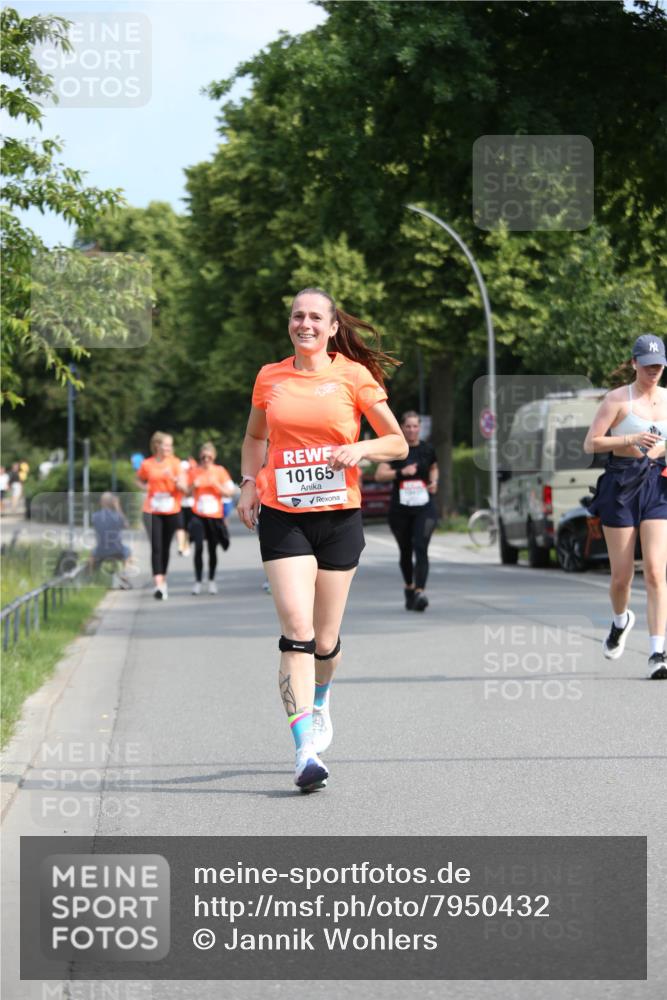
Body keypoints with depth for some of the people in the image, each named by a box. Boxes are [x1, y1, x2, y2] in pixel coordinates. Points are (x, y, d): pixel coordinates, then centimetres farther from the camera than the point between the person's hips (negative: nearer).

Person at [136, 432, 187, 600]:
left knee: (165, 548, 10)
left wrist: (173, 479, -22)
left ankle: (163, 580, 27)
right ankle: (159, 585, -18)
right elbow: (139, 480, 19)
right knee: (156, 548, -11)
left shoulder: (175, 463, -1)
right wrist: (146, 488, -1)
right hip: (152, 512, -1)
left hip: (172, 512, 1)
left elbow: (184, 488, -5)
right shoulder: (147, 465, -1)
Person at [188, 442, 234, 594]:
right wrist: (193, 486, -10)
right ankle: (198, 581, -5)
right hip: (198, 515, 0)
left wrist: (216, 484, -15)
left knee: (212, 549, 6)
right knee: (198, 548, -12)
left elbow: (230, 492, -1)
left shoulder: (220, 471, 2)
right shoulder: (194, 471, 4)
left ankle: (212, 580, 20)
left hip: (215, 515, 0)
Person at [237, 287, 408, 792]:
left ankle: (320, 700, 43)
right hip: (283, 517, 0)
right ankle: (306, 751, -18)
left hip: (340, 517, 0)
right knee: (296, 631, -15)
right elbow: (255, 437, 24)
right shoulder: (269, 378, 7)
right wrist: (249, 482, 8)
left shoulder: (354, 376, 0)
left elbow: (398, 444, 3)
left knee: (325, 640, 8)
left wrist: (361, 448, -16)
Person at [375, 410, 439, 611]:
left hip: (424, 508, 0)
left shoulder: (427, 450, 5)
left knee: (421, 548, -15)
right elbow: (379, 475, -10)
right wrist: (401, 472, -23)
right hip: (400, 509, 0)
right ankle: (409, 587, 35)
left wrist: (434, 481, 5)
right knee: (405, 551, 12)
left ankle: (420, 592, -23)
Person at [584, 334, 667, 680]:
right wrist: (631, 439, -22)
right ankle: (620, 621, 38)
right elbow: (591, 444, -10)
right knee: (622, 576, 3)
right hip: (620, 485, -2)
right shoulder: (618, 398, -3)